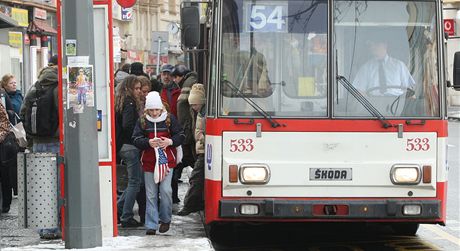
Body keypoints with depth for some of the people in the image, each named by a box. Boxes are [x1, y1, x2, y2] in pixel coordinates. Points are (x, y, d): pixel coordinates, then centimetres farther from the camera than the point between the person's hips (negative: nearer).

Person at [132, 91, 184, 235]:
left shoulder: (170, 119, 1)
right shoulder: (142, 121, 3)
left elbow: (181, 136, 4)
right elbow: (136, 139, -1)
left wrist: (170, 141, -15)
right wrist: (148, 143, -19)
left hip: (166, 160, -1)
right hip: (149, 162, 1)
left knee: (166, 190, -9)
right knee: (151, 194, 2)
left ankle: (165, 219, 13)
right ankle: (151, 225, 7)